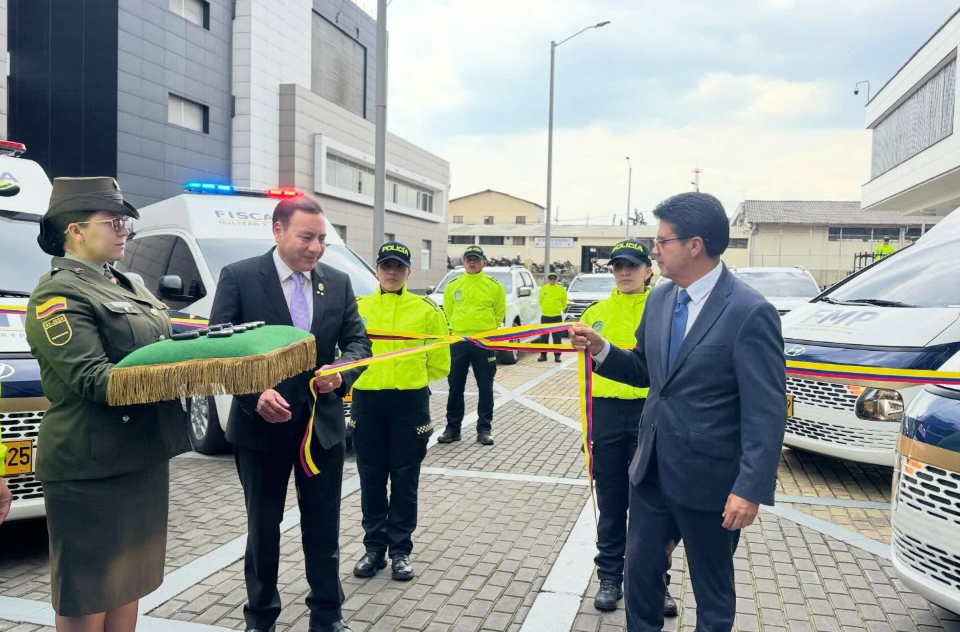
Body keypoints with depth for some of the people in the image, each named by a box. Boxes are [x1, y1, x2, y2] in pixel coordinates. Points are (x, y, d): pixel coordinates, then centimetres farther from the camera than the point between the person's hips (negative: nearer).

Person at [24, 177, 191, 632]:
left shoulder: (123, 285, 15)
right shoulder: (58, 294, -12)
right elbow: (94, 379, -22)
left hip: (143, 456, 8)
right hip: (90, 467, -8)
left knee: (129, 581, 17)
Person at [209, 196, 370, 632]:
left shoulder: (338, 283, 3)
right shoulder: (239, 277, -8)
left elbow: (358, 341, 5)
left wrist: (341, 373, -16)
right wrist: (254, 394, -24)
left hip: (323, 423, 3)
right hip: (261, 424, -2)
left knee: (323, 528, 13)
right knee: (263, 528, 15)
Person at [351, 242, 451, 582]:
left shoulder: (425, 310, 0)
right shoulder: (358, 308, 3)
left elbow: (439, 363, 5)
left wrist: (411, 379, 9)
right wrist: (365, 377, 6)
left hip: (409, 404, -1)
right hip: (367, 403, 2)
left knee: (405, 480, 6)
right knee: (371, 479, 10)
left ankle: (401, 550, 19)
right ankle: (374, 547, 23)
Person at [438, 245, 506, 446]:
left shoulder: (494, 285, -2)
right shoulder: (452, 285, 3)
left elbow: (499, 312, 7)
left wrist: (486, 328, 9)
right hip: (458, 341, 2)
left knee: (485, 388, 4)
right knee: (455, 388, 7)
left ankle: (484, 429, 13)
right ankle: (452, 428, 17)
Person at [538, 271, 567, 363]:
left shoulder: (561, 289, -1)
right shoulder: (543, 289, 1)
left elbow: (564, 302, 9)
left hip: (557, 317, -1)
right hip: (545, 316, 1)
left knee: (557, 338, 1)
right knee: (544, 337, 5)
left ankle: (557, 355, 8)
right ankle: (543, 355, 12)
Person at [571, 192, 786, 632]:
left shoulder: (750, 312, -18)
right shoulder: (660, 299, 4)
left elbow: (767, 411, -18)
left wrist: (752, 489, -21)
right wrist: (601, 350, -4)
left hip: (709, 479, -6)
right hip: (652, 468, 6)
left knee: (712, 591, 15)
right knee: (639, 570, 18)